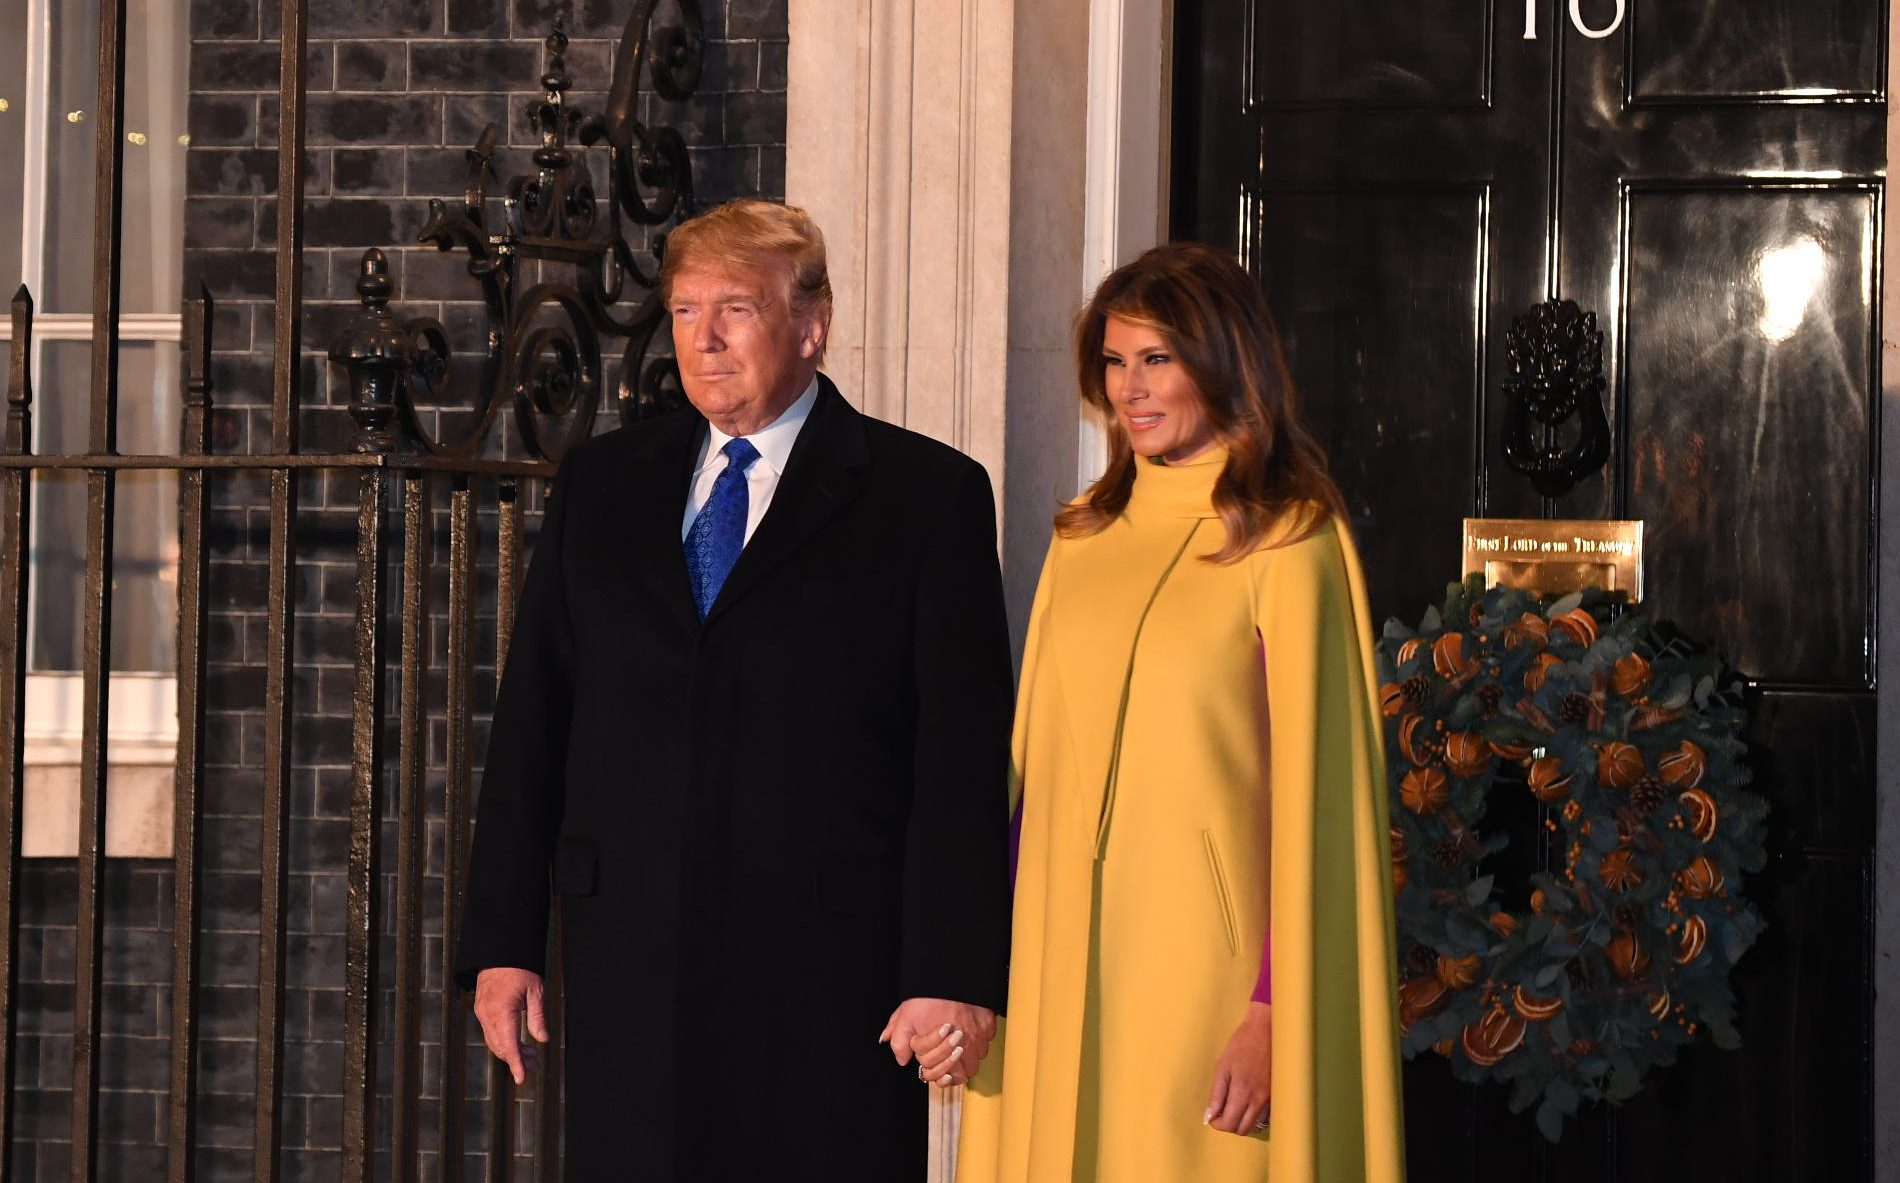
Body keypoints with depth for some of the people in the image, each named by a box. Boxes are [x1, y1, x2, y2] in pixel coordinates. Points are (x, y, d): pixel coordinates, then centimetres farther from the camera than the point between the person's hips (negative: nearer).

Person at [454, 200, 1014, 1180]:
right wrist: (502, 943, 6)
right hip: (629, 958, 3)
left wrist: (954, 973, -10)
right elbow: (530, 723, 12)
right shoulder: (600, 484, 14)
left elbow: (966, 756, -3)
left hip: (830, 969, -3)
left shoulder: (928, 495, 2)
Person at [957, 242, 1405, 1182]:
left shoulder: (1285, 545, -7)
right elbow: (1039, 758, 13)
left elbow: (1311, 789, -10)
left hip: (1197, 955, -6)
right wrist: (998, 969, 7)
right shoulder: (1085, 534, 12)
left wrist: (1275, 1009, -15)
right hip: (1062, 959, 6)